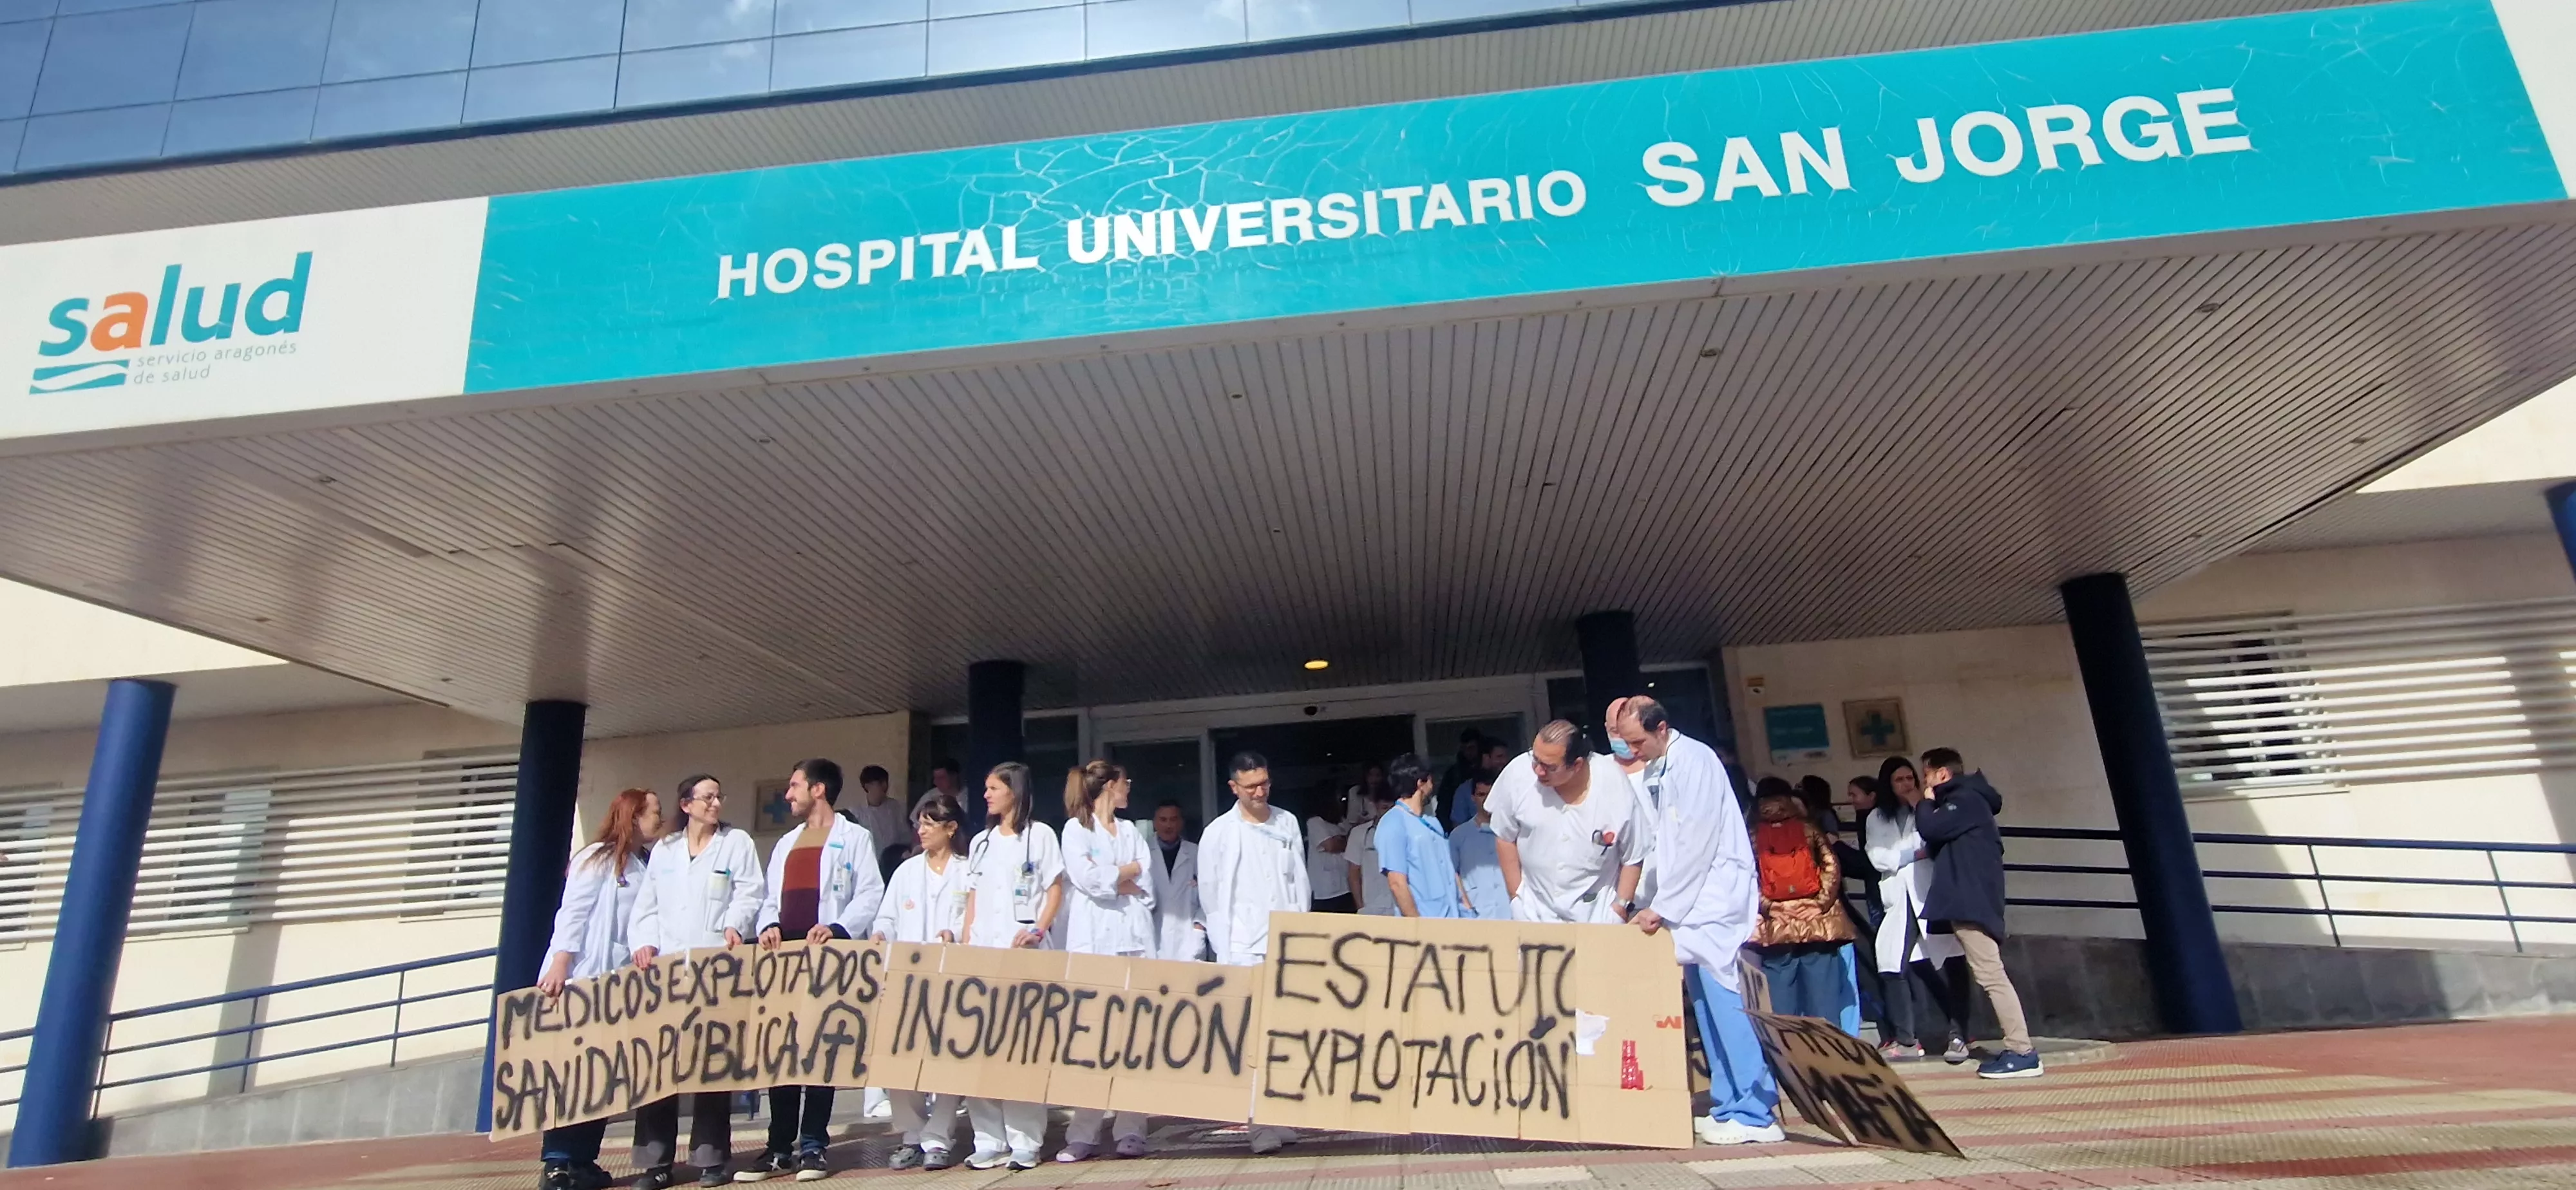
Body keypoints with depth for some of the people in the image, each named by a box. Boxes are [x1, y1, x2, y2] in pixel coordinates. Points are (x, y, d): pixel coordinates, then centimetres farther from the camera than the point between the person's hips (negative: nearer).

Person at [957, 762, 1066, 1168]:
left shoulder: (1040, 835, 3)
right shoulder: (981, 842, 17)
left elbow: (1056, 890, 0)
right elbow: (972, 899, 17)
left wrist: (1038, 930, -14)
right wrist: (965, 946, 7)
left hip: (1024, 951, -5)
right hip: (983, 951, 5)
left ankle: (1026, 1140, 1)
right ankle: (989, 1139, 6)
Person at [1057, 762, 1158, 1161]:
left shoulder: (1131, 831, 19)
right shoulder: (1076, 828, 6)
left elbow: (1146, 886, 8)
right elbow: (1086, 877, -10)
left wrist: (1107, 879, -4)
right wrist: (1128, 871, 1)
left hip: (1134, 938, 4)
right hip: (1093, 939, -4)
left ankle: (1131, 1131, 3)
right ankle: (1085, 1134, 1)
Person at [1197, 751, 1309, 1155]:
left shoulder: (1287, 823, 11)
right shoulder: (1219, 833, 1)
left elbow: (1299, 882, 12)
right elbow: (1212, 898, 2)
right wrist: (1226, 952, -3)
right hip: (1244, 949, -3)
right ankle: (1262, 1123, -2)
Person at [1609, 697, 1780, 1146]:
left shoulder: (1694, 760, -13)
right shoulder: (1653, 772, 11)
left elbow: (1696, 843, -17)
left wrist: (1662, 907, -13)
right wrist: (1649, 904, 5)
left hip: (1717, 896, -8)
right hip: (1690, 901, 9)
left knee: (1726, 1002, -8)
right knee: (1706, 1004, 10)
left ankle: (1755, 1114, -2)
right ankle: (1728, 1105, 17)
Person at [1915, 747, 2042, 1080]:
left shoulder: (1965, 799, -9)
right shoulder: (1961, 800, 22)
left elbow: (1929, 830, -19)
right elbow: (1940, 843, 22)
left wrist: (1927, 802, -1)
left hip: (1972, 901, -11)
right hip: (1967, 899, 11)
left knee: (1991, 975, -11)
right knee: (1989, 975, 10)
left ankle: (2022, 1052, -11)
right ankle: (2017, 1049, 12)